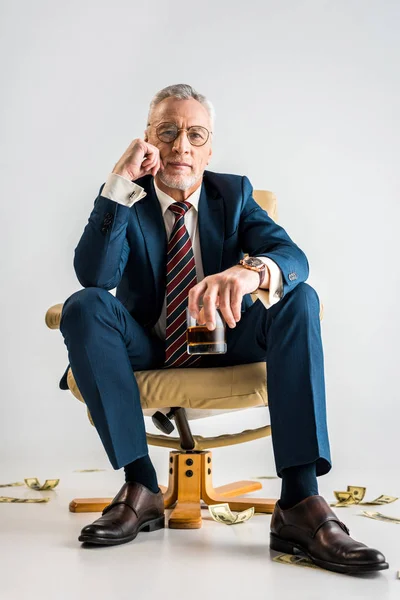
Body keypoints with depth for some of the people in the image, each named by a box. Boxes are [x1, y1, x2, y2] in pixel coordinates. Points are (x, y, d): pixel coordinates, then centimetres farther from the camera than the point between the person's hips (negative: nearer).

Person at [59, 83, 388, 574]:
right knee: (83, 307, -29)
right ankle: (140, 487, -28)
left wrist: (252, 271, -43)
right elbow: (94, 275, -20)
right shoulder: (123, 200, -3)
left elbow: (293, 256, -17)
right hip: (147, 346, 0)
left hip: (225, 342, 1)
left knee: (300, 299, -26)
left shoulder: (234, 193, 1)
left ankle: (300, 501, -36)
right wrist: (119, 185, -27)